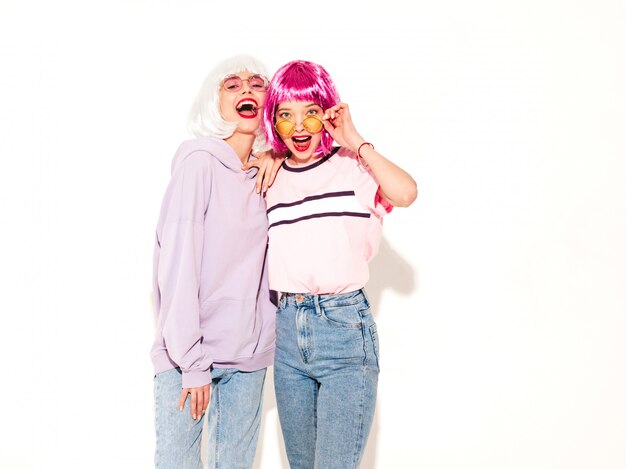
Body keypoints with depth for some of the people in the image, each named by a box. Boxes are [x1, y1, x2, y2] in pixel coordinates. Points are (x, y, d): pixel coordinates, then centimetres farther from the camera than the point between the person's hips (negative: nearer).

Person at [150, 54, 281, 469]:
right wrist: (191, 362, -17)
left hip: (249, 353, 5)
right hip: (189, 352, -5)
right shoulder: (199, 161, -10)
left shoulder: (265, 172, 8)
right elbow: (177, 261, -15)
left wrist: (276, 158, 2)